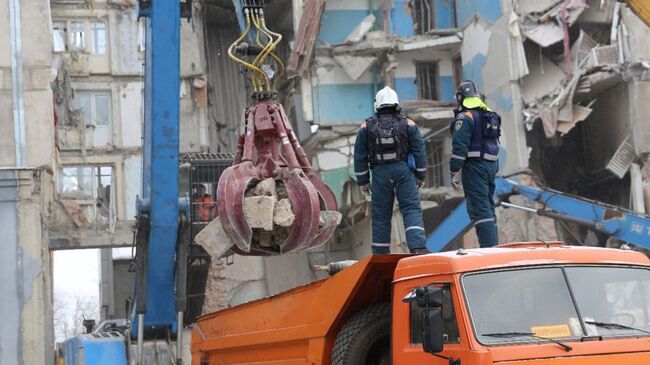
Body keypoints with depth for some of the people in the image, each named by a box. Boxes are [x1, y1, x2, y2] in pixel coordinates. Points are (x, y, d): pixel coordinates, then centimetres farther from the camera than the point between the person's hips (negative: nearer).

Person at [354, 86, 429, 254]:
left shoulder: (366, 127, 6)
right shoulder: (408, 125, 3)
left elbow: (359, 157, 6)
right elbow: (419, 151, 2)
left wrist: (363, 181, 12)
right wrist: (420, 176, 11)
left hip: (380, 173, 1)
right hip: (403, 171, -1)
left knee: (380, 214, 8)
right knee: (412, 209, -3)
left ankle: (380, 253, 11)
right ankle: (417, 246, -20)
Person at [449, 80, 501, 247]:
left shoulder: (465, 117, -11)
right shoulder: (490, 115, 17)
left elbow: (459, 147, -16)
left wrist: (454, 172, -13)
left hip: (474, 166, -8)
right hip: (491, 164, 9)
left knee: (479, 208, -10)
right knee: (488, 206, 15)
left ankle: (489, 247, -17)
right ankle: (494, 245, 18)